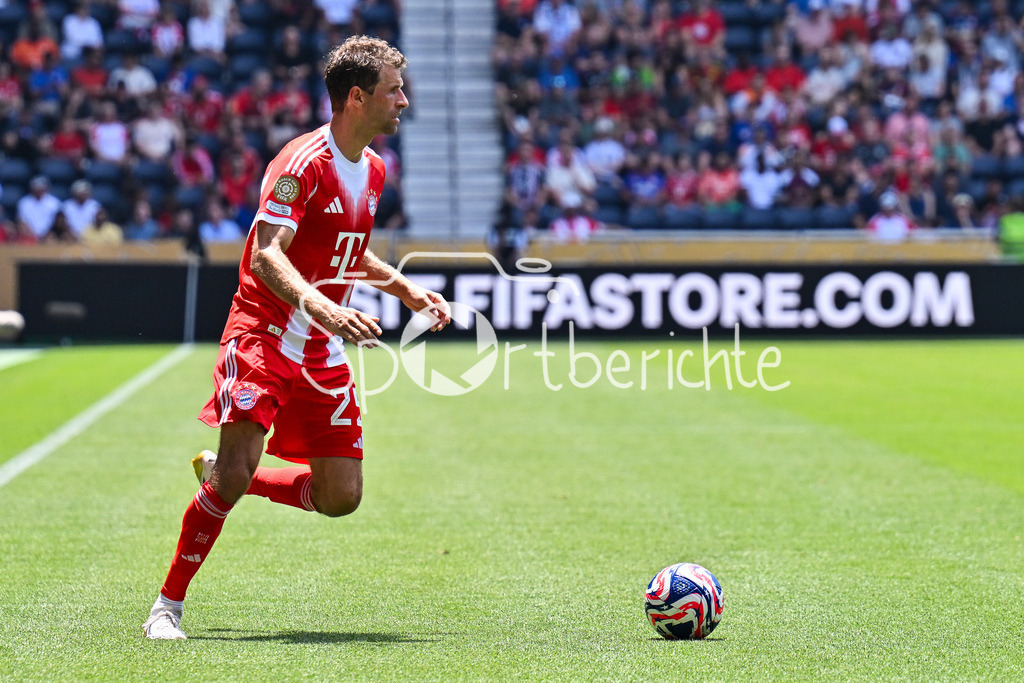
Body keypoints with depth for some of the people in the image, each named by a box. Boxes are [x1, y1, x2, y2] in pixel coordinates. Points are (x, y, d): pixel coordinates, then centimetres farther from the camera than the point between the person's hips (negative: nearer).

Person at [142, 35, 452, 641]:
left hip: (325, 352, 7)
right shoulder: (304, 162, -15)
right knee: (235, 473, -20)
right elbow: (267, 255, -26)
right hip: (263, 335, -7)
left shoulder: (373, 170, 11)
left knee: (341, 496, 1)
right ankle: (168, 606, -5)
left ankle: (223, 473, 25)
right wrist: (320, 306, -41)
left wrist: (406, 289, 18)